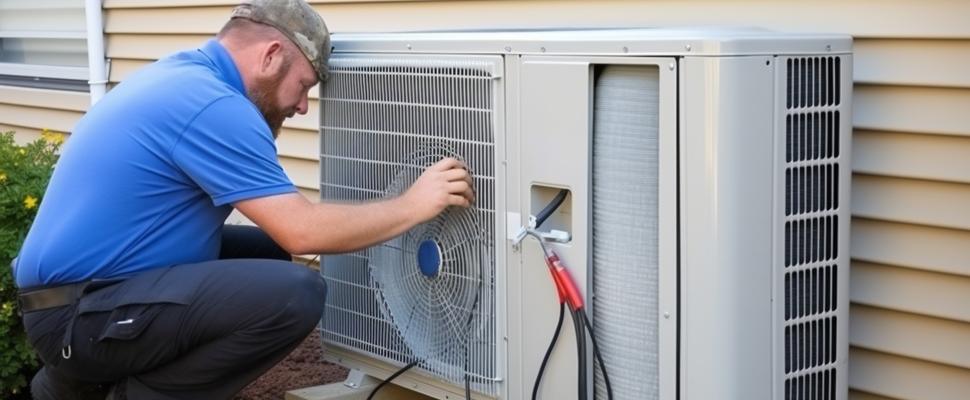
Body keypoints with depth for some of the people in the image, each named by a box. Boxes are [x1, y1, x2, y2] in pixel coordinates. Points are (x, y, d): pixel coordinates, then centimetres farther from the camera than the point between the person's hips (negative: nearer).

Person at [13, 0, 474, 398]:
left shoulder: (181, 75, 12)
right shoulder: (210, 104, -18)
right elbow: (302, 231, -19)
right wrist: (412, 206, -9)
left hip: (83, 286, 10)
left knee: (266, 252, 19)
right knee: (295, 293, -22)